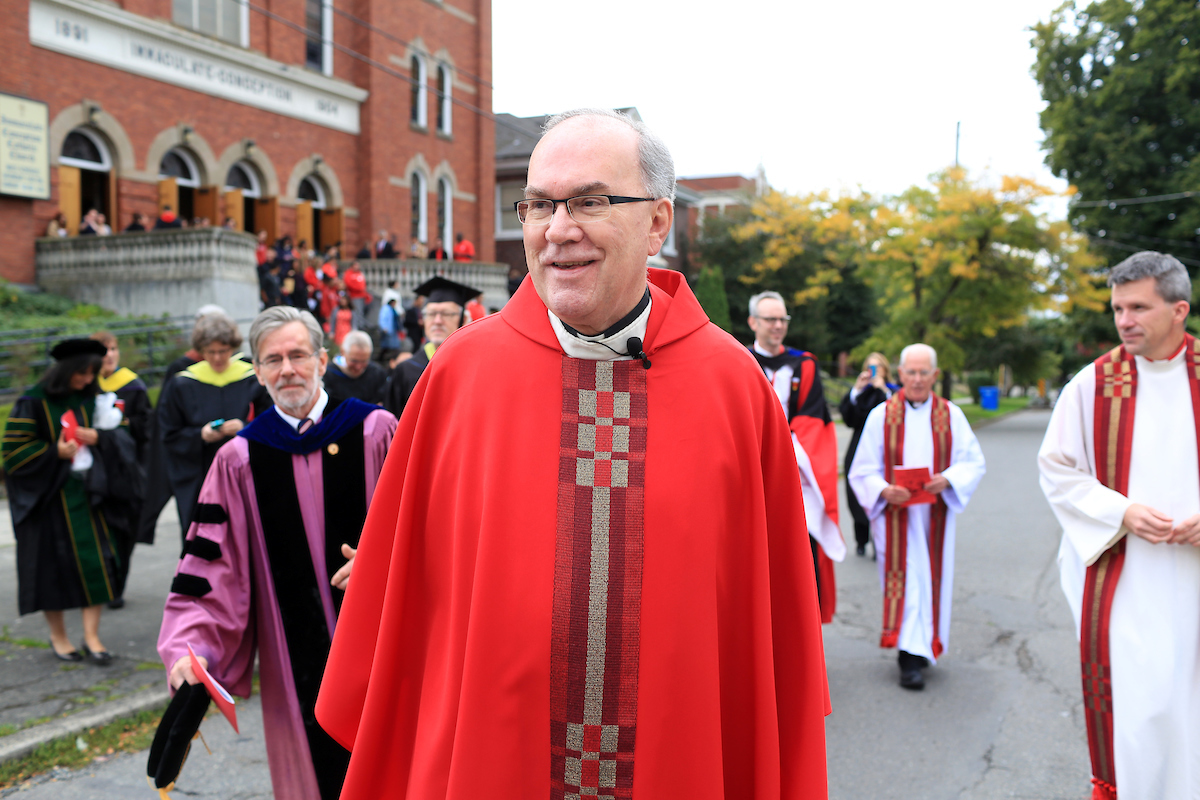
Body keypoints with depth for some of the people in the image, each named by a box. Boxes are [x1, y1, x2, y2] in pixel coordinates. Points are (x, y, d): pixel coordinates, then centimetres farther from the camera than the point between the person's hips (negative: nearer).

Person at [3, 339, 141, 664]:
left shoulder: (93, 399, 6)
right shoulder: (33, 402, -6)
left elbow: (121, 434, 8)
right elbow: (14, 449, -7)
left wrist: (98, 438, -12)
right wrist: (54, 452, -20)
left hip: (89, 493, 3)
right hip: (49, 498, -3)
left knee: (96, 561, -3)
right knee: (53, 564, 5)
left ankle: (91, 635, 4)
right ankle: (58, 636, 21)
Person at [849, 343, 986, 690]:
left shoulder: (951, 415, 5)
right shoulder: (881, 416, 0)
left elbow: (974, 462, 3)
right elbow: (863, 469, -1)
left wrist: (948, 479, -17)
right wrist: (884, 490, -20)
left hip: (935, 513, 2)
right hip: (894, 511, -2)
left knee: (933, 577, 8)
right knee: (905, 577, -6)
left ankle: (922, 646, 24)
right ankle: (912, 655, -3)